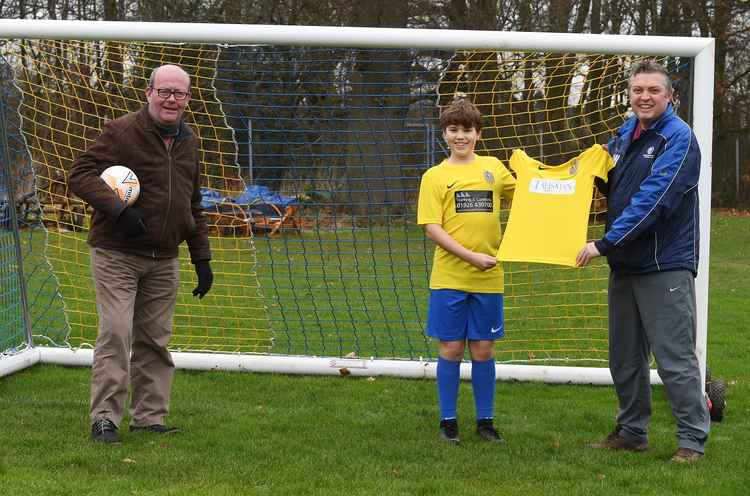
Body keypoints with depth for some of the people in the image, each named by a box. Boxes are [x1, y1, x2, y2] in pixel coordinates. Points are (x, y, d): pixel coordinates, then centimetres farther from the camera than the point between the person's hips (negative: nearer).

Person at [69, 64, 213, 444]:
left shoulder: (188, 143, 14)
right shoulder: (121, 132, -8)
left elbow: (193, 208, 21)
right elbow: (80, 175, -13)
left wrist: (202, 259, 15)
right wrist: (119, 209, -24)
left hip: (164, 261, 6)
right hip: (116, 255, -6)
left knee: (155, 341, 7)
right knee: (115, 334, -11)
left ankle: (149, 417, 15)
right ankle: (104, 420, -5)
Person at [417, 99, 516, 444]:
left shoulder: (493, 167, 9)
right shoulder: (435, 176, 1)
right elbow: (431, 228, -7)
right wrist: (471, 256, -15)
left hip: (488, 277, 2)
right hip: (449, 277, -2)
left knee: (483, 350, 8)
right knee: (451, 348, 3)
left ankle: (485, 421, 18)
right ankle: (448, 421, 15)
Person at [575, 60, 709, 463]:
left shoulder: (679, 138, -14)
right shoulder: (624, 134, 10)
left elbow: (652, 200, -23)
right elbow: (613, 188, 23)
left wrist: (605, 244, -24)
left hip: (665, 266, -8)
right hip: (624, 264, 8)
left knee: (675, 357, -5)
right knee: (625, 357, 14)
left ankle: (692, 439, 3)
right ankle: (631, 432, 26)